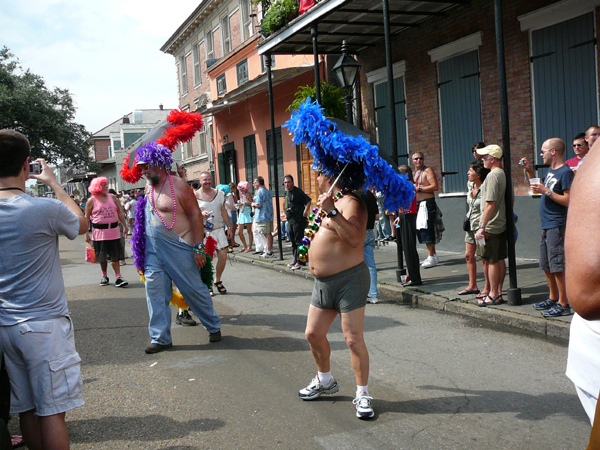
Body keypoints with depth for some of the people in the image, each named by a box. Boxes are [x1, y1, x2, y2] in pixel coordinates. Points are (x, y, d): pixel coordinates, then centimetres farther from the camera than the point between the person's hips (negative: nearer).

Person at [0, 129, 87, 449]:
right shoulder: (45, 209, -16)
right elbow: (82, 224, 4)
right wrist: (54, 184, 12)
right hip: (44, 323, -6)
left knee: (26, 409, 14)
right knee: (52, 411, 1)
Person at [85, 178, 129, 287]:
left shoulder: (112, 197, 7)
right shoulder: (92, 201, -2)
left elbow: (120, 213, 13)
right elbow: (86, 218, 0)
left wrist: (125, 226, 10)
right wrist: (86, 234, -4)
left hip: (114, 230, 2)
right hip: (99, 232, -2)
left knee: (115, 255, -1)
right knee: (102, 256, 8)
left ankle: (118, 277, -1)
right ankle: (104, 276, 24)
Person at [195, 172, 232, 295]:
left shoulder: (219, 193, 10)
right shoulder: (195, 196, -2)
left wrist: (229, 227, 16)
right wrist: (201, 214, -21)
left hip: (218, 229, 4)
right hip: (203, 231, -3)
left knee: (223, 256, -2)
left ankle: (217, 280, 19)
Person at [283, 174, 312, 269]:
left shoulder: (297, 191, -12)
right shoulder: (286, 192, 14)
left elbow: (309, 201, -17)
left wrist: (304, 213, -18)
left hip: (298, 220, -9)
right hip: (290, 220, 9)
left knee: (299, 241, -7)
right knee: (293, 241, 13)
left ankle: (301, 261, -4)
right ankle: (296, 260, 22)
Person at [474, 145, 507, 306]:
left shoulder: (493, 175, -17)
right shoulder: (504, 174, 12)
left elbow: (491, 204, -22)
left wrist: (482, 226, -19)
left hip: (491, 226, -9)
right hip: (501, 224, 9)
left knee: (492, 261, -3)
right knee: (500, 260, 12)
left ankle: (493, 295, 3)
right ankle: (498, 293, 19)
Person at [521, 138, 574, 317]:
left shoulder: (565, 172, -13)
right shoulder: (551, 171, 15)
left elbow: (569, 201, -20)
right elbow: (541, 188, 29)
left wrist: (547, 191, -21)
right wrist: (530, 171, 18)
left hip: (557, 226, -10)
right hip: (547, 226, 10)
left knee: (557, 266, -7)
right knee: (547, 266, 17)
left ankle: (563, 304, 0)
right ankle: (553, 298, 29)